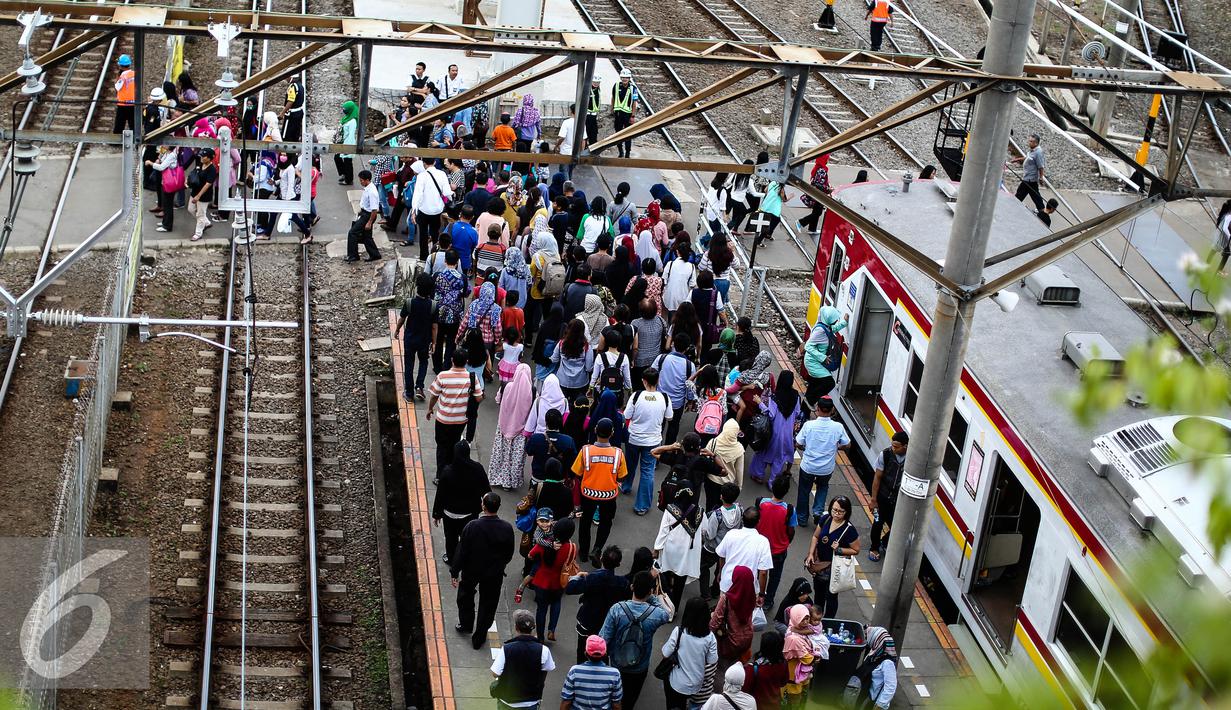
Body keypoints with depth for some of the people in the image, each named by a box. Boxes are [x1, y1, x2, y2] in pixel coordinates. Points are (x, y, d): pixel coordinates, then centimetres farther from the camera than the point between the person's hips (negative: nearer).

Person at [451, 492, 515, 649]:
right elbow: (509, 553, -5)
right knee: (488, 604, 19)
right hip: (495, 574, 1)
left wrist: (455, 572, -5)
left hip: (471, 571, -1)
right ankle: (479, 638, 29)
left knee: (465, 596, 28)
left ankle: (466, 625, 46)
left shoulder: (472, 526, -27)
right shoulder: (507, 528, -20)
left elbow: (461, 551, -18)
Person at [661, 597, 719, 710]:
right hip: (697, 685, 4)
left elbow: (665, 655, -13)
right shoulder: (710, 637, -15)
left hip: (677, 683, -4)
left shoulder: (679, 632, -21)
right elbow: (712, 662, -6)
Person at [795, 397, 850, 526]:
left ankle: (802, 519, 36)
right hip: (827, 468, 1)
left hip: (808, 466, -1)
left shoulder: (809, 425, -20)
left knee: (804, 491, 22)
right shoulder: (838, 427, -17)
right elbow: (847, 445, -5)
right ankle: (818, 511, 15)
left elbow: (798, 444, -11)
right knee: (823, 487, 32)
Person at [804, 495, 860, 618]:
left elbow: (856, 550, -14)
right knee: (818, 592, 26)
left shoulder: (849, 529, -25)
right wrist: (811, 554, -7)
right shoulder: (825, 519, -10)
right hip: (819, 564, 6)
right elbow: (815, 537, 4)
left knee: (830, 596, 11)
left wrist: (839, 550, -26)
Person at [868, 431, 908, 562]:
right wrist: (873, 499, -5)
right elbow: (877, 478, -7)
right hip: (883, 497, 0)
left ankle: (883, 542, 38)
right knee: (878, 523, 11)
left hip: (899, 500, 0)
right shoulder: (885, 455, -17)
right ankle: (874, 548, 37)